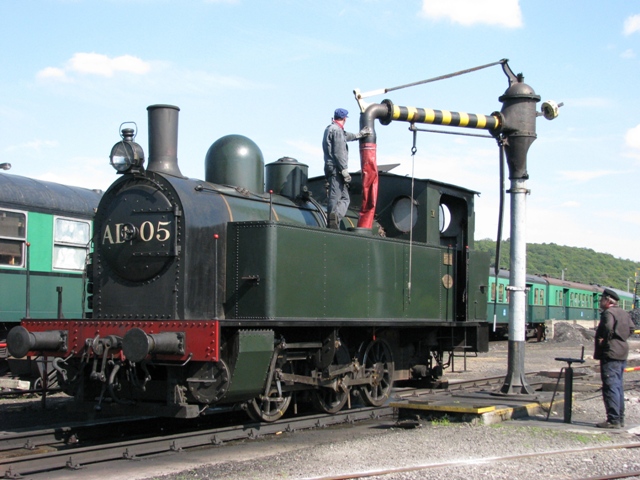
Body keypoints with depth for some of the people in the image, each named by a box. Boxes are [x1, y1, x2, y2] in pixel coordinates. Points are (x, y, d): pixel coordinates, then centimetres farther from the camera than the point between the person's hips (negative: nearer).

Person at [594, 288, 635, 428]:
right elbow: (631, 328, 21)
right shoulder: (623, 313, 15)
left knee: (610, 387, -8)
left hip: (610, 354, -10)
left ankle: (613, 420, -10)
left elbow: (608, 328, -30)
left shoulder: (608, 313, -15)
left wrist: (604, 341, -16)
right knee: (618, 387, 15)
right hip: (622, 354, 10)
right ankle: (620, 418, 20)